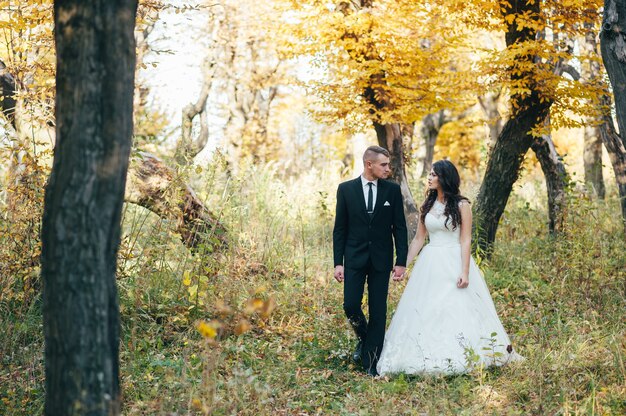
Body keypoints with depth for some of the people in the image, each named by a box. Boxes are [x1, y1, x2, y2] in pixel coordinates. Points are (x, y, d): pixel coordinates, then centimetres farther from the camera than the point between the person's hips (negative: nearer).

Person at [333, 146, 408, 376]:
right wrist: (338, 262, -3)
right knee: (351, 305, -5)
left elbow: (400, 227, 2)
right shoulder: (346, 189, 0)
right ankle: (363, 338, 26)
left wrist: (401, 261, -4)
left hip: (381, 259, 0)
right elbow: (340, 228, 2)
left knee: (378, 310, 1)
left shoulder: (392, 190, 1)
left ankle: (371, 362, 8)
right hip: (354, 258, 0)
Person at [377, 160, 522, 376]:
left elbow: (465, 240, -8)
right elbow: (418, 239, 13)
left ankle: (457, 359, 6)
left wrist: (465, 271, -16)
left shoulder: (461, 205, -4)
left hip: (454, 262, -5)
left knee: (458, 310, -4)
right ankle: (428, 360, 8)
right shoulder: (427, 206, 10)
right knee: (425, 313, 2)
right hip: (430, 264, 5)